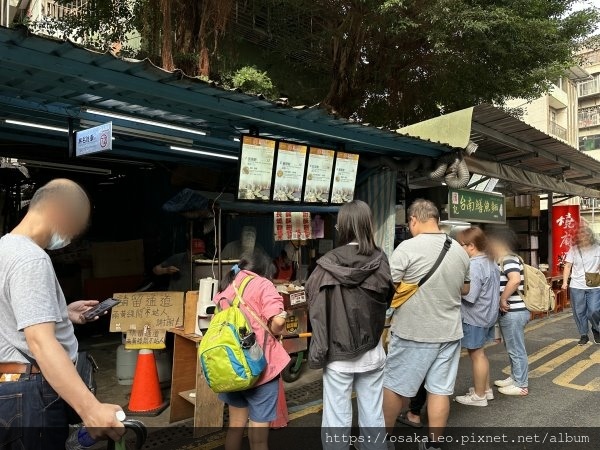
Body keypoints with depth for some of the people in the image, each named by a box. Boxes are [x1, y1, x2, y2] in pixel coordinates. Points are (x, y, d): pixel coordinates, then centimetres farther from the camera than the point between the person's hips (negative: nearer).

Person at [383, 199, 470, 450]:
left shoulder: (407, 248, -16)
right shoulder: (459, 250, 3)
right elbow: (465, 289, 17)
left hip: (413, 332, -5)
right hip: (449, 332, 5)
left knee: (394, 386, 11)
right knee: (440, 390, 12)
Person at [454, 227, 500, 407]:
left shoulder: (474, 266, -24)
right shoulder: (491, 262, 6)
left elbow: (469, 296, -28)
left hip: (475, 317, -9)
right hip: (488, 314, 9)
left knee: (476, 354, 4)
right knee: (480, 353, 21)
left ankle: (479, 395, 16)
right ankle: (486, 389, 34)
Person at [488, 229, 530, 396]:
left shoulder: (509, 259, -17)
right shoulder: (503, 260, 15)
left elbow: (515, 280, -33)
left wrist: (503, 299, -25)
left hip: (513, 312, -10)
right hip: (508, 313, 10)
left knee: (516, 350, 1)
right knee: (512, 349, 20)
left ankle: (521, 385, 12)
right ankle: (514, 378, 33)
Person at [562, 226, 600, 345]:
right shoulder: (574, 249, 1)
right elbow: (568, 266, 2)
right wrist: (565, 282, -6)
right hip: (576, 286, 1)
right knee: (579, 312, 7)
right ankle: (584, 335, 22)